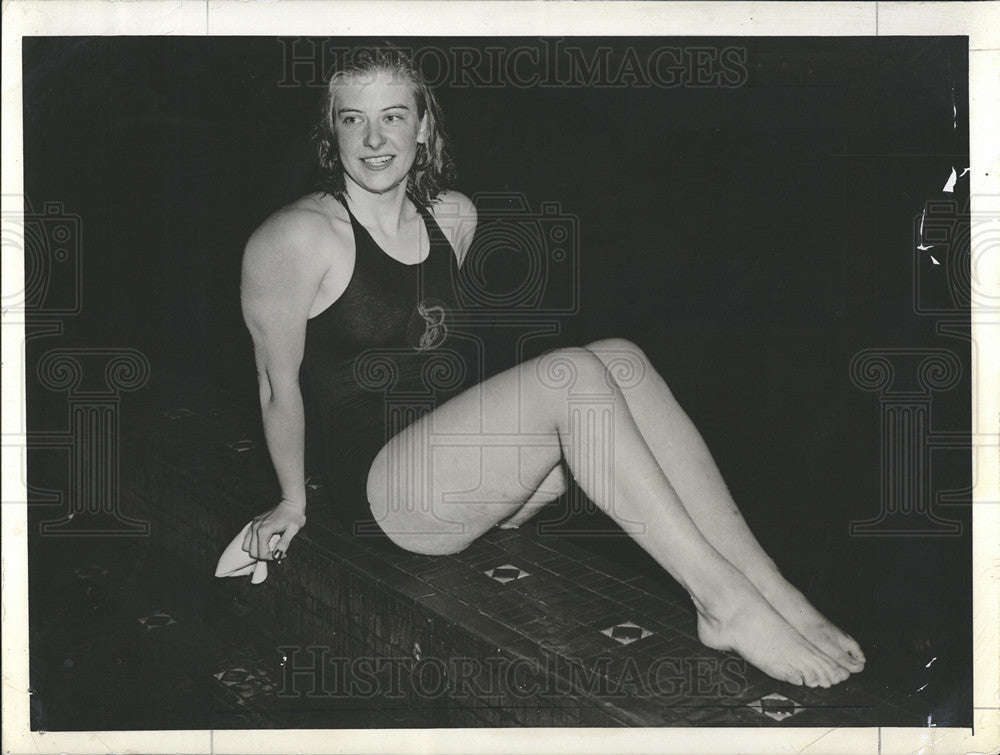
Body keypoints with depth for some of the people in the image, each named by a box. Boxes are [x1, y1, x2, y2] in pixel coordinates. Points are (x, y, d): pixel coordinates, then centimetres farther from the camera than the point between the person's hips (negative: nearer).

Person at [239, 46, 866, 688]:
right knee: (571, 375, -29)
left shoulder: (454, 217, 11)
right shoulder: (300, 237, -10)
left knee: (620, 358, -19)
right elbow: (279, 384, -3)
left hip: (472, 471, 7)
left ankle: (773, 591, -28)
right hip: (385, 490, -7)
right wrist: (293, 502, 5)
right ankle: (724, 602, -31)